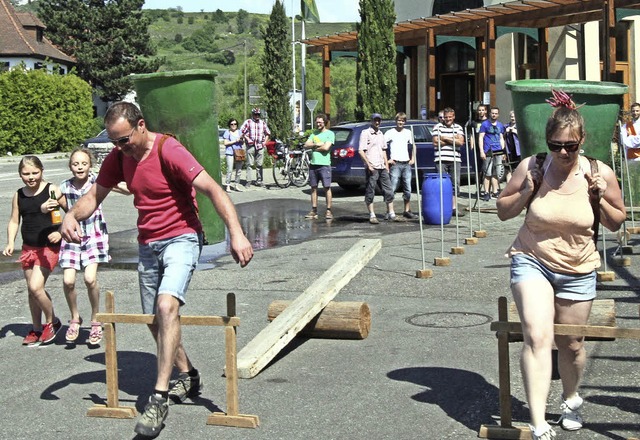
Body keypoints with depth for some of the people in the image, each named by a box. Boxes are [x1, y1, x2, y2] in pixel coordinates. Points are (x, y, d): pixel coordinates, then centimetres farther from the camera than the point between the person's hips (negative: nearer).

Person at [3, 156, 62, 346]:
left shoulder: (52, 190, -9)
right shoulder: (19, 196, 5)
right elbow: (14, 221, 9)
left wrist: (60, 232, -25)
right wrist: (10, 243, -3)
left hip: (49, 247, -5)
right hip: (28, 248, 5)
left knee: (36, 287, -15)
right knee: (32, 290, 12)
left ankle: (52, 322, 8)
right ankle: (36, 329, 27)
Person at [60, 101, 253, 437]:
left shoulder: (168, 151, -19)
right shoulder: (119, 157, 1)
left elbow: (212, 189, -25)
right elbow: (94, 195, 8)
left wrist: (236, 233, -38)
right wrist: (72, 215, -15)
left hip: (180, 238, -8)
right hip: (147, 245, 8)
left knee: (167, 305, -27)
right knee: (155, 321, 14)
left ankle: (159, 399, -25)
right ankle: (188, 377, 36)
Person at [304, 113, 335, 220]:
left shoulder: (330, 134, -1)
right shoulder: (314, 133, 16)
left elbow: (326, 147, -14)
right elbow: (306, 145, 5)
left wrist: (313, 147, -4)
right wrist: (317, 144, -9)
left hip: (324, 164, -6)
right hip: (313, 164, 6)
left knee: (327, 188, -4)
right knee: (313, 188, 7)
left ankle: (328, 211, -1)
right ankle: (314, 211, 11)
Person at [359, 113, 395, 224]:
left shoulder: (380, 134, 17)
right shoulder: (365, 133, -4)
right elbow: (361, 151, -11)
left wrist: (387, 165, 18)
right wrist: (368, 165, -17)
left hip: (382, 167, 7)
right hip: (372, 168, -7)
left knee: (388, 191, 6)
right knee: (370, 192, -3)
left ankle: (391, 213, 12)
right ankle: (372, 216, 2)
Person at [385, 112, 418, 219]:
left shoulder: (408, 133, 12)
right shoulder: (390, 133, -2)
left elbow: (413, 146, 24)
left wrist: (413, 159, 14)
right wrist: (387, 160, -10)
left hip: (407, 164, 5)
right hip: (396, 164, -5)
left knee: (408, 189, 7)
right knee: (392, 189, -8)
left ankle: (407, 211, 15)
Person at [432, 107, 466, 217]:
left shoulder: (458, 127, 12)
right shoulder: (438, 127, 5)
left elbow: (461, 142, -2)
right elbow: (436, 143, -6)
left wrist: (445, 139, -6)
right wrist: (452, 140, -3)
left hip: (455, 160, 3)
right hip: (441, 160, -3)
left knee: (455, 184, 4)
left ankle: (454, 208, 10)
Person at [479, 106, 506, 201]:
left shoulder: (500, 125, 17)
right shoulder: (485, 124, 1)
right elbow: (480, 137, -3)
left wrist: (503, 151, 14)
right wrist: (481, 151, -11)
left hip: (498, 152, 5)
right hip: (488, 152, -5)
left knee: (496, 173, 8)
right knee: (488, 174, -7)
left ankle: (495, 192, 15)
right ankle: (487, 193, -4)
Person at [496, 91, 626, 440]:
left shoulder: (600, 173, -7)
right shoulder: (530, 167, -9)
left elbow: (616, 222, 5)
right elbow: (503, 211, 2)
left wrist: (600, 200, -15)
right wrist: (526, 193, -16)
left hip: (577, 271, 2)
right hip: (532, 262, -1)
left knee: (570, 343, 13)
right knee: (537, 336, -20)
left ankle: (571, 399, 44)